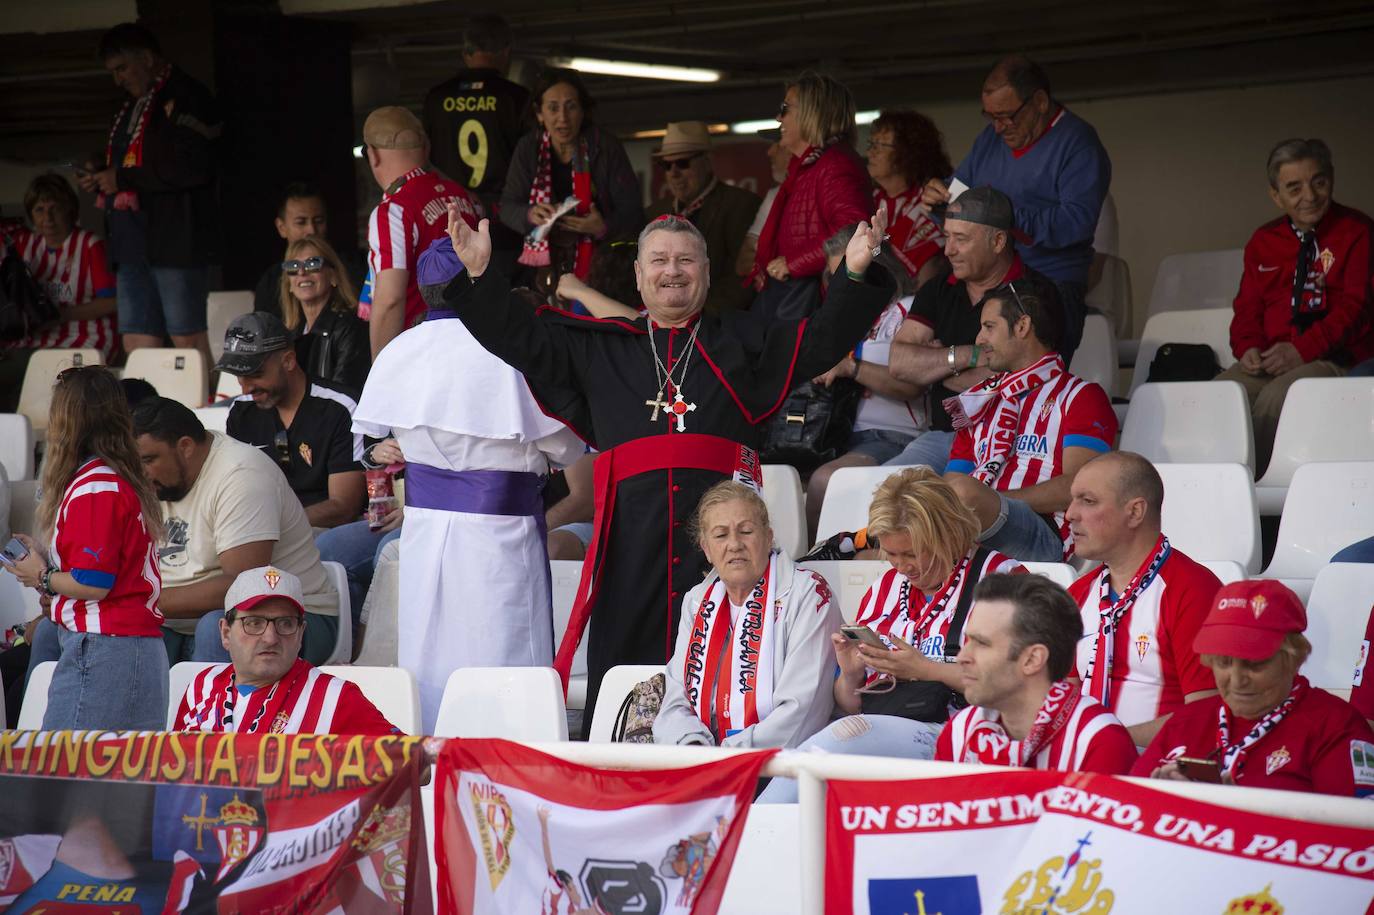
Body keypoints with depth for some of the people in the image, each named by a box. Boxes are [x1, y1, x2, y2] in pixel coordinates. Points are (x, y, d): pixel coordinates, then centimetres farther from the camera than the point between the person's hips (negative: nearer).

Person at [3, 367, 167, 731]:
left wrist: (43, 579, 0)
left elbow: (93, 583, -16)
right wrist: (43, 553, 20)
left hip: (101, 649, -10)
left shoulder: (93, 490, -13)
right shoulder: (124, 481, 16)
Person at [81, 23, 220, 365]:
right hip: (134, 241, 9)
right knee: (137, 344, 5)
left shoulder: (185, 97, -7)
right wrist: (100, 179, 11)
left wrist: (123, 178, -14)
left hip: (175, 238, -9)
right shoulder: (132, 108, 22)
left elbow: (192, 168, -19)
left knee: (188, 341, -7)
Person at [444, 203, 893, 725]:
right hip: (632, 529, 1)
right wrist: (478, 275, 9)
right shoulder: (599, 349, 23)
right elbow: (521, 337, 20)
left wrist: (854, 275, -4)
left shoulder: (740, 345, 18)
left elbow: (822, 340, 10)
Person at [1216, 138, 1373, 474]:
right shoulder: (1262, 241, 19)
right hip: (1270, 360, 5)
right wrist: (1248, 348, -4)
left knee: (1276, 396, -36)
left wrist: (1304, 350, -17)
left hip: (1335, 360, -4)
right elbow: (1248, 307, 19)